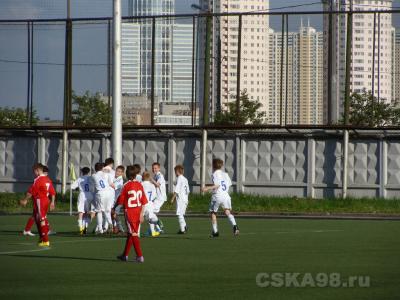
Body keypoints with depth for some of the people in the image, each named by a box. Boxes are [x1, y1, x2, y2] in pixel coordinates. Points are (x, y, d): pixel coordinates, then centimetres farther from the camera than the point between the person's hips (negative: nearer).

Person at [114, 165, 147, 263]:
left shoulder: (126, 186, -11)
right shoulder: (139, 185, 2)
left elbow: (120, 200, -5)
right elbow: (144, 201, 1)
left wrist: (114, 207, 12)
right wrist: (141, 214, 6)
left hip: (129, 212, -5)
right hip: (138, 212, 5)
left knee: (133, 234, -3)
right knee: (130, 234, 16)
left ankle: (140, 256, -11)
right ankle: (125, 255, 26)